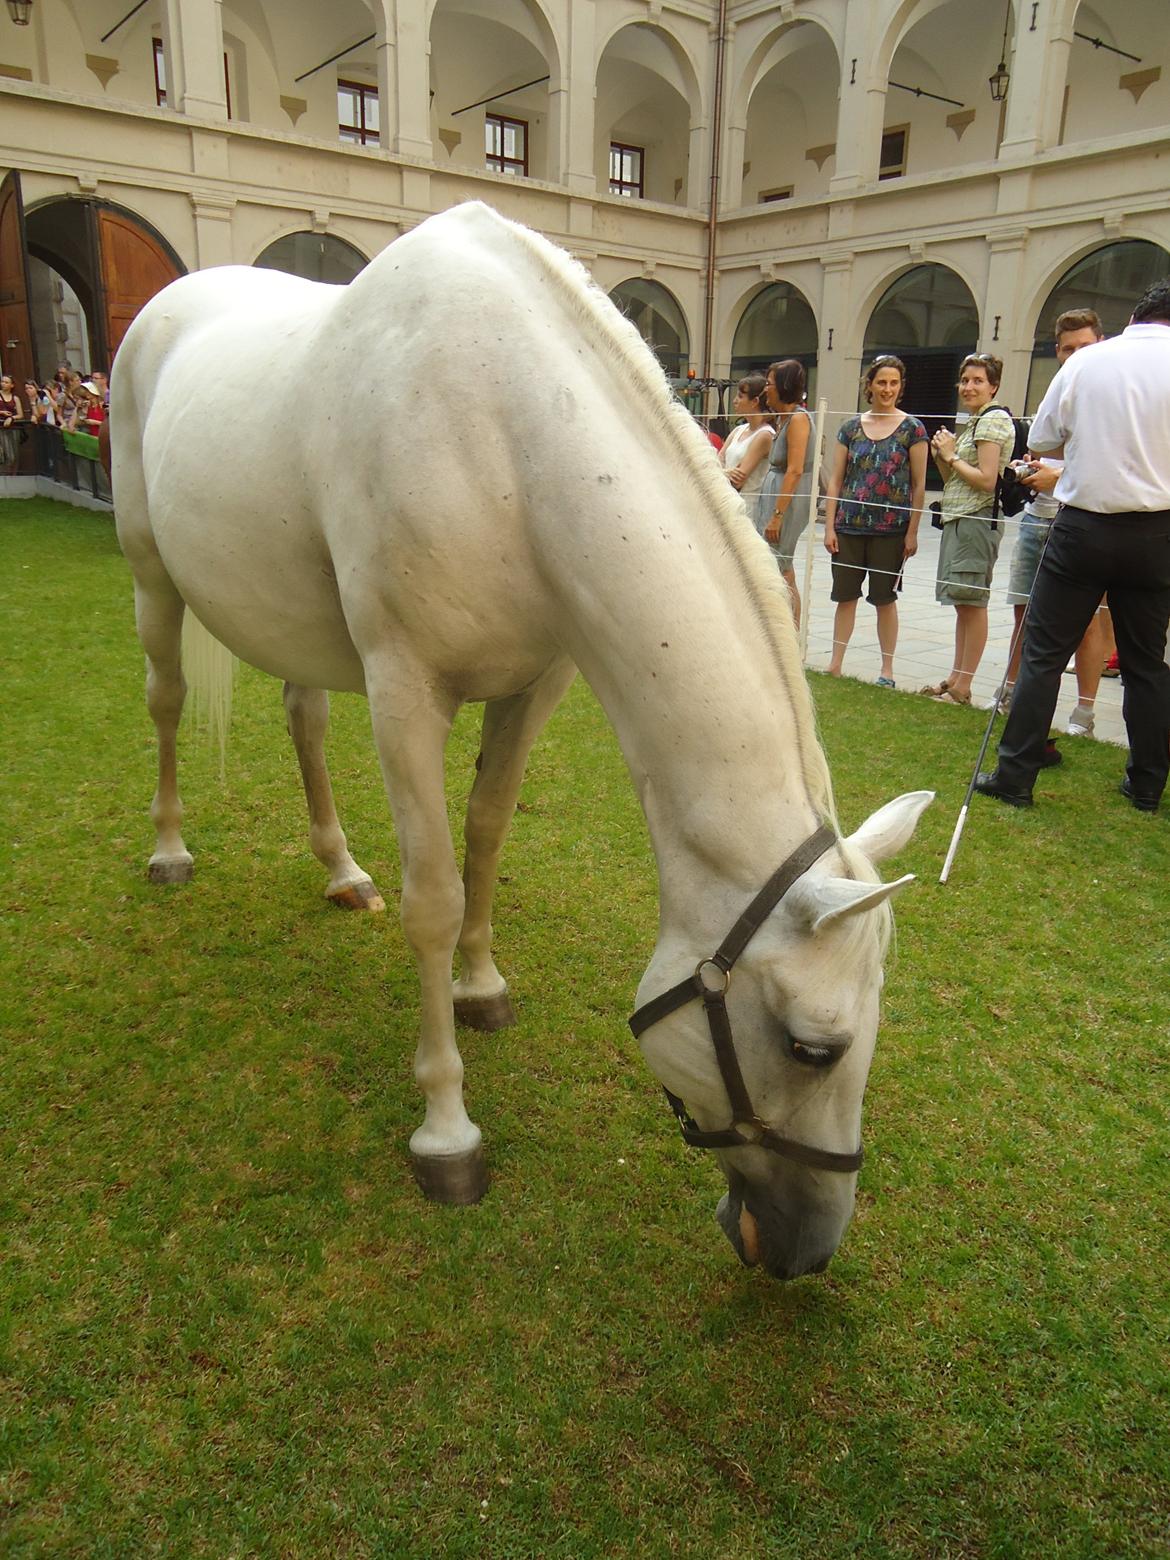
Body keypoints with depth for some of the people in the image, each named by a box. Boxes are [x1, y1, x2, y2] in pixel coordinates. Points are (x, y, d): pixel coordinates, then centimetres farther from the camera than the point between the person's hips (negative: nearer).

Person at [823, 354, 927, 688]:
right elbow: (835, 480, 7)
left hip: (890, 529, -2)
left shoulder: (912, 429, 0)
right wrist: (829, 526, 1)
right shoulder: (850, 428, 7)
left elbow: (919, 485, -1)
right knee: (845, 596, 6)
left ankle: (887, 670, 14)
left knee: (885, 599, 5)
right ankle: (835, 663, 15)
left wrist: (912, 532, -5)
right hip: (849, 526, 2)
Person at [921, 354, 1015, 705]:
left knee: (972, 602, -6)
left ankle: (962, 688, -3)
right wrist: (942, 456, 3)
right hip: (958, 520, 10)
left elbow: (986, 480, -17)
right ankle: (956, 677, 18)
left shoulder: (994, 419, -8)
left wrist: (952, 456, -8)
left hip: (977, 520, -10)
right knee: (963, 603, 12)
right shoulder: (971, 423, 20)